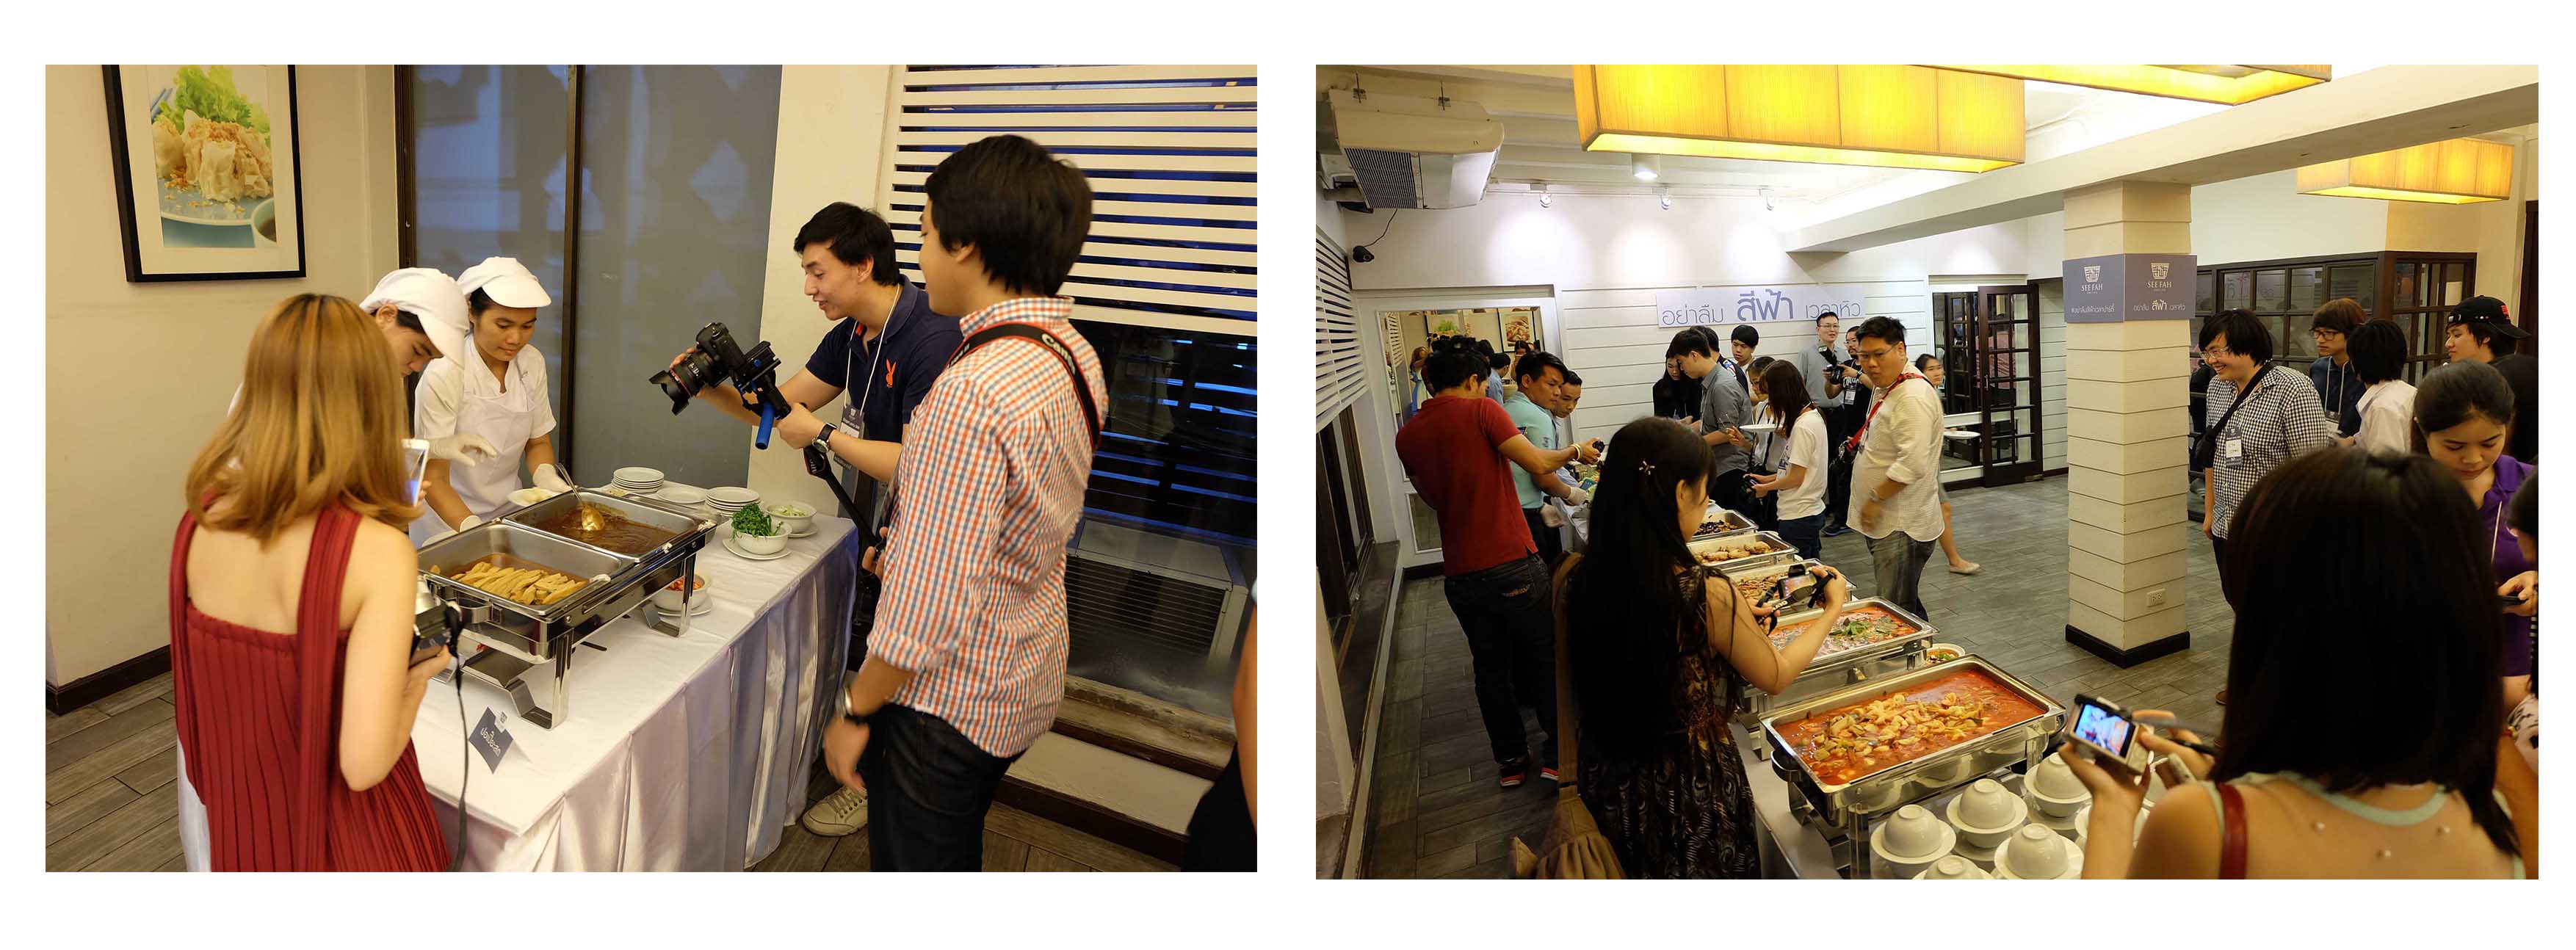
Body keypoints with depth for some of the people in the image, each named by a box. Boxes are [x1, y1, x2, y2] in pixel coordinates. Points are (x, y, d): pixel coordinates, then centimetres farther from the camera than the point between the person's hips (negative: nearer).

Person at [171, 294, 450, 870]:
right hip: (345, 840, -5)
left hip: (239, 832, 5)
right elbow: (364, 763, -28)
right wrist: (420, 675, -8)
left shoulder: (202, 519, -10)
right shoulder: (377, 550, -27)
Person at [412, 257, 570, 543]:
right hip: (449, 521, -4)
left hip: (508, 511, 5)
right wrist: (474, 529, -38)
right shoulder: (444, 374, -23)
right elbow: (434, 479, -23)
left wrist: (546, 475, -16)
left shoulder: (532, 363, -7)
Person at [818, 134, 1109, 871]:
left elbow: (932, 607, -28)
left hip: (949, 695, -8)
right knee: (958, 851, 28)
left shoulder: (974, 392, -31)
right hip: (1029, 677, 8)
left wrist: (856, 711, -14)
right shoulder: (1073, 353, -2)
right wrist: (901, 551, 18)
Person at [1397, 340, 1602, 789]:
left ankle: (1510, 760, 28)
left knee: (1491, 667, 18)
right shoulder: (1482, 410, -9)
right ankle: (1559, 754, 23)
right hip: (1513, 564, -4)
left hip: (1459, 575, 4)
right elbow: (1539, 464, -14)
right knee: (1545, 658, 14)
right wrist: (1576, 451, 4)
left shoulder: (1407, 436, 5)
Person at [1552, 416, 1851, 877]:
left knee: (1634, 871, 30)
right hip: (1691, 787, -4)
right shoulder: (1710, 597, -28)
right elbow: (1775, 677, -8)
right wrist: (1833, 609, 8)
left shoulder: (1573, 578, -14)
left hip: (1607, 787, 5)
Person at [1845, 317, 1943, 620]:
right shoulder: (1890, 390, 15)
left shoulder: (1913, 397, -20)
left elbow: (1913, 464, -28)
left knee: (1899, 610, -5)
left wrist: (1876, 499, -20)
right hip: (1887, 524, 10)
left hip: (1902, 527, -10)